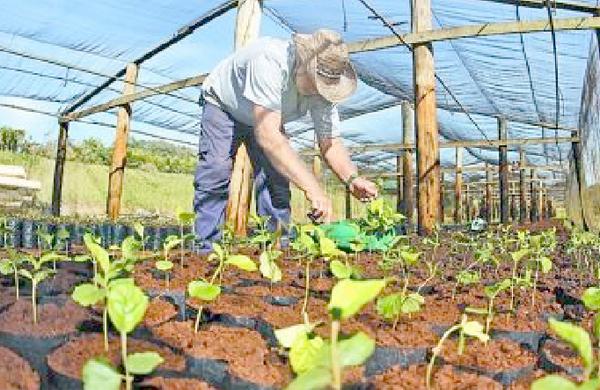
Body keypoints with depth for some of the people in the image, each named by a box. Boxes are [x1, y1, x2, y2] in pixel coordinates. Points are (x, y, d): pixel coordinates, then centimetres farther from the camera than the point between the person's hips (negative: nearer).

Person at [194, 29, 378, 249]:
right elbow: (267, 135, -52)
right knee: (216, 175, -20)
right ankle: (207, 249, -11)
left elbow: (329, 142, -20)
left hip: (268, 118, 5)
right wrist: (312, 188, -57)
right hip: (223, 105, -4)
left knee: (275, 179, -8)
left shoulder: (323, 83, -25)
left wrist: (352, 178, -41)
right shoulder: (270, 62, -45)